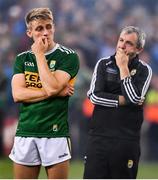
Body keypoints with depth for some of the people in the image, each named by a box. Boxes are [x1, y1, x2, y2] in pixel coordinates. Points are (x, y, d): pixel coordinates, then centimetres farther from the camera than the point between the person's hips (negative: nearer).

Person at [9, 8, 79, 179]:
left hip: (55, 134, -3)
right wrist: (53, 93, -11)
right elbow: (17, 94, -3)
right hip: (25, 133, 3)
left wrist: (40, 54, -7)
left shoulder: (68, 56, -1)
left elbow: (52, 87, -16)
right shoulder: (22, 59, 11)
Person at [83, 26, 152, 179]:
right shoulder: (103, 64, 8)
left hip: (127, 140, -1)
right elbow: (94, 96, -4)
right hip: (99, 136, 1)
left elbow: (134, 98, -13)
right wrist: (123, 100, -8)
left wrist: (123, 68, -9)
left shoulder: (144, 71, 3)